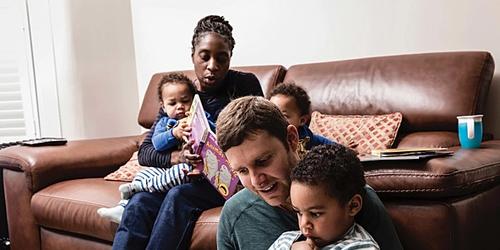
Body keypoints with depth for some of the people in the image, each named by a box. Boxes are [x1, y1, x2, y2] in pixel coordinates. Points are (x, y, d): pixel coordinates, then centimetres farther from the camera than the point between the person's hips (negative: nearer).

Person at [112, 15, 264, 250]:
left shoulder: (245, 84, -2)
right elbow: (144, 152, 1)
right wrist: (178, 156, -21)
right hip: (185, 176, 3)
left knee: (179, 195, -32)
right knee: (139, 202, -26)